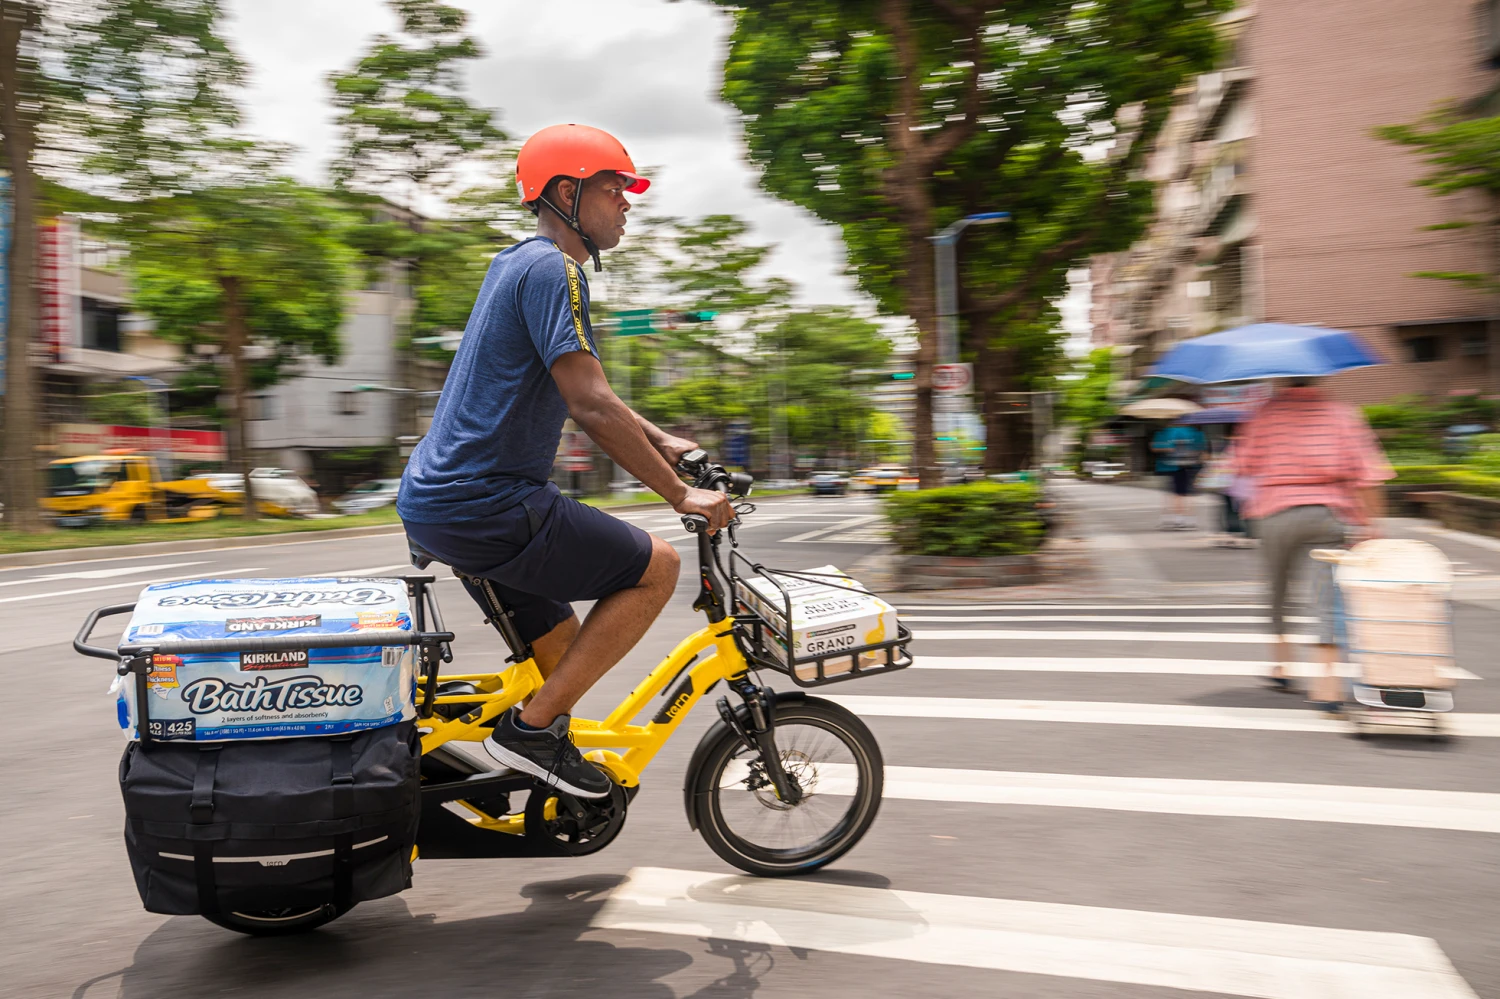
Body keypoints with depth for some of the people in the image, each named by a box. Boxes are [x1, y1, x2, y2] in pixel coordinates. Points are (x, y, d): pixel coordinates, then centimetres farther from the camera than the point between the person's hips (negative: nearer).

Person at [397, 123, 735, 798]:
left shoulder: (519, 264, 19)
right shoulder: (550, 269, -14)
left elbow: (580, 392, 27)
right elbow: (592, 407, -22)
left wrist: (664, 443, 22)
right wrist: (682, 495, -15)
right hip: (484, 503, -10)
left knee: (564, 650, 18)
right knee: (656, 566, -6)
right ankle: (532, 727, -4)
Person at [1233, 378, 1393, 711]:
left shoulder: (1266, 413, 3)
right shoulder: (1342, 413, 5)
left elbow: (1244, 464, 3)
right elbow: (1366, 474, -1)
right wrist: (1370, 523, 2)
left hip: (1276, 514, 0)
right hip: (1329, 513, 0)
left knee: (1278, 592, 17)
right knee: (1328, 599, -1)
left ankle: (1281, 666, 26)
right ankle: (1329, 683, -10)